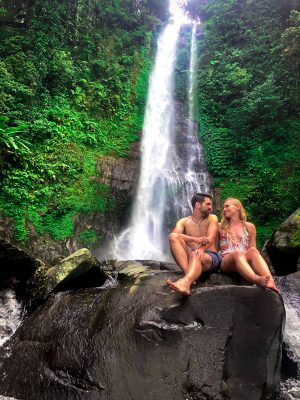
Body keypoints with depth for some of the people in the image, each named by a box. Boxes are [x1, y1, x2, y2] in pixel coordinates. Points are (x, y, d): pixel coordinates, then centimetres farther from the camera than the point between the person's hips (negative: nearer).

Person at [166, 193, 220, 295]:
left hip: (210, 256, -1)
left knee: (196, 255, -36)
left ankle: (186, 282, -67)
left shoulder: (212, 218, 12)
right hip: (189, 256, 2)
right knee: (173, 237, -23)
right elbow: (173, 234, -10)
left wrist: (201, 249, -30)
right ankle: (188, 275, -39)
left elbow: (210, 239, -7)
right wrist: (195, 239, -28)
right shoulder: (183, 221, 12)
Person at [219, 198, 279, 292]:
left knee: (253, 250, -31)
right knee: (237, 253, -35)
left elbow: (252, 250, 16)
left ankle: (270, 281, -55)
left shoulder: (249, 227, 16)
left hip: (244, 260, 2)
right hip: (226, 261, -1)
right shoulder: (220, 227, 16)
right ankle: (257, 279, -64)